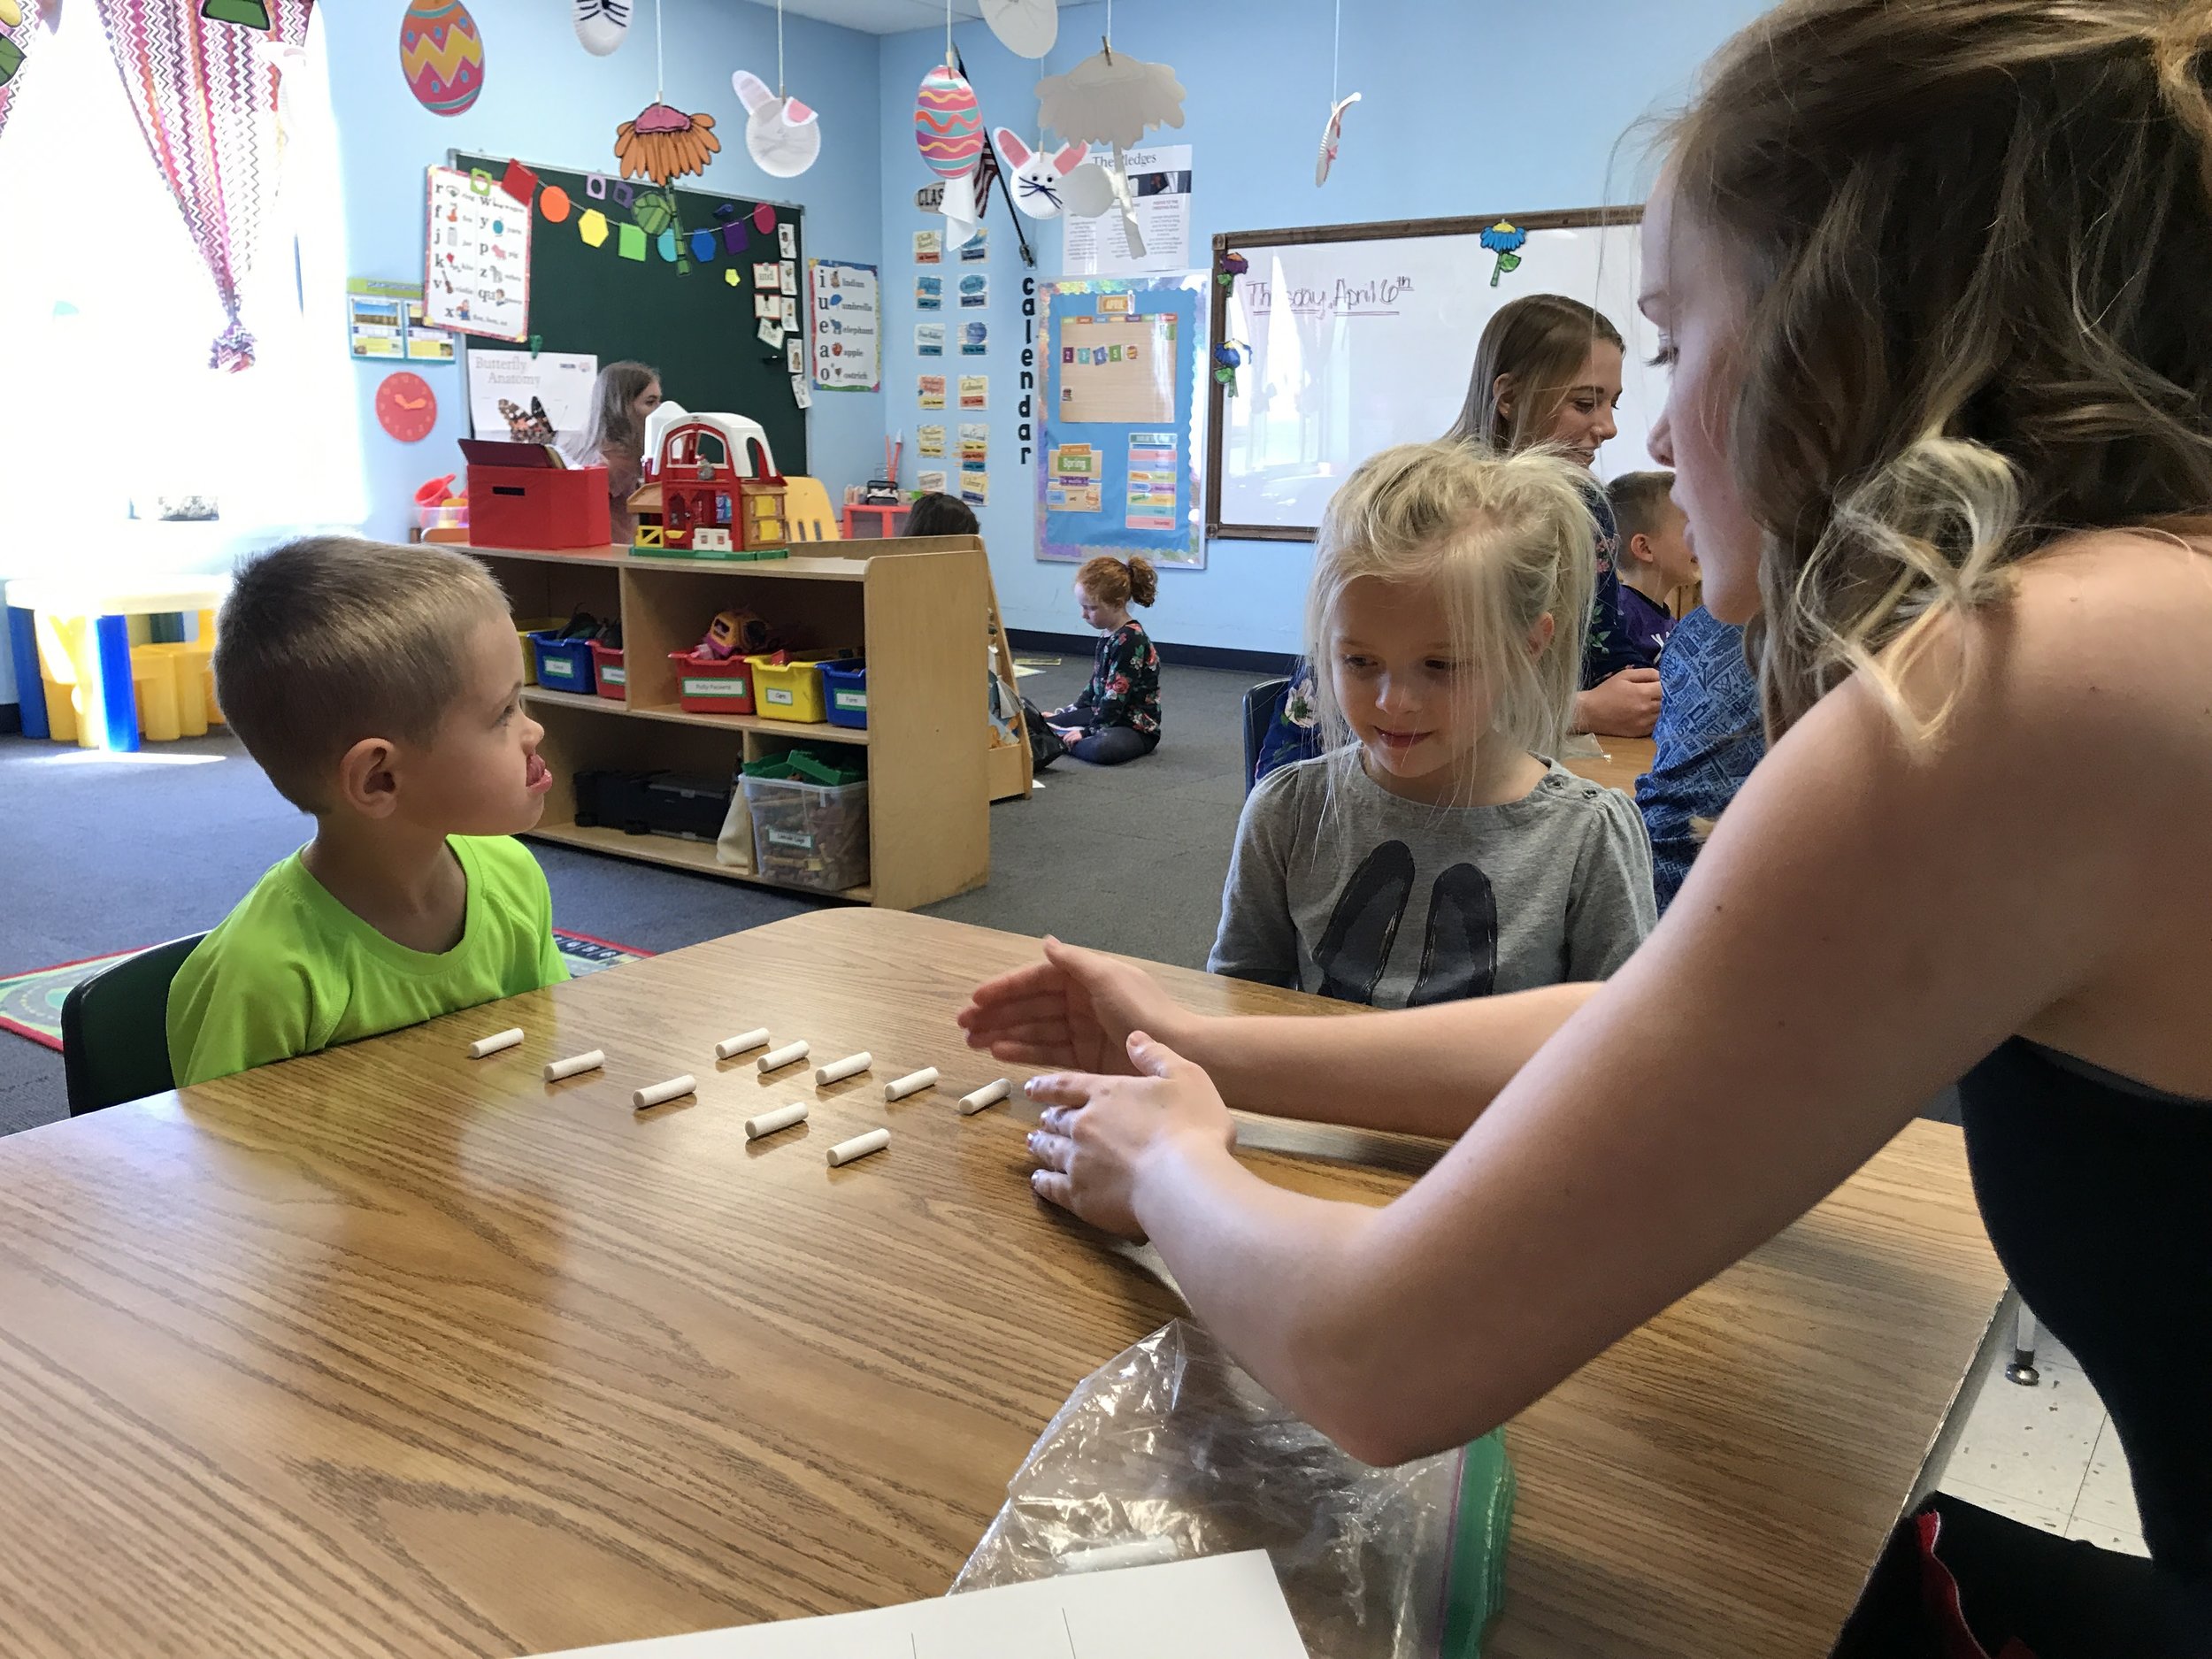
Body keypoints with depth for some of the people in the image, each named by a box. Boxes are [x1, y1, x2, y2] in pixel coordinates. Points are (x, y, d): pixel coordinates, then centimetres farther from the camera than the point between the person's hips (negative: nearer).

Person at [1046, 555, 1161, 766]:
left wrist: (1088, 731, -22)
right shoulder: (1108, 635, 7)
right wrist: (1069, 713, 18)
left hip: (1137, 727, -8)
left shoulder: (1130, 641, -22)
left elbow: (1116, 696, -24)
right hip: (1102, 714, 9)